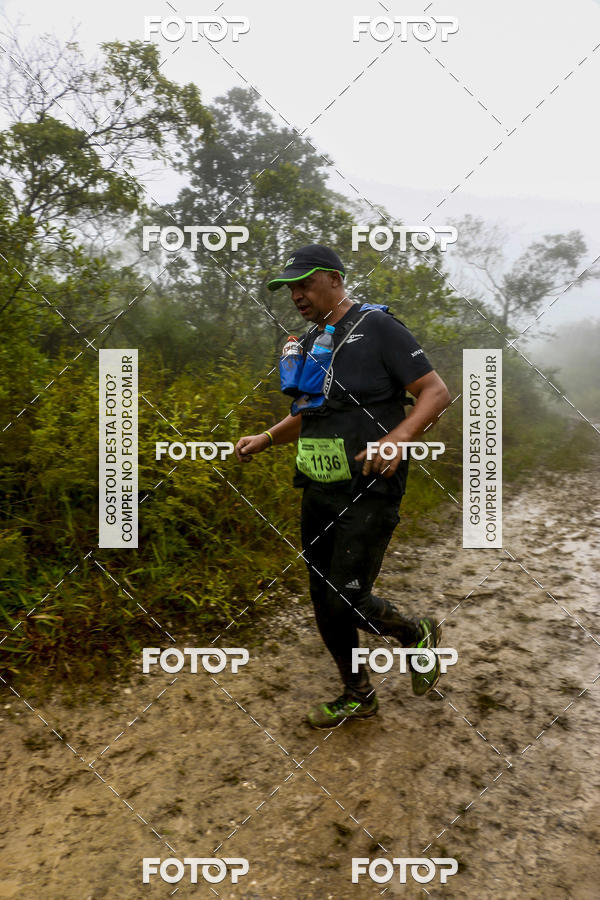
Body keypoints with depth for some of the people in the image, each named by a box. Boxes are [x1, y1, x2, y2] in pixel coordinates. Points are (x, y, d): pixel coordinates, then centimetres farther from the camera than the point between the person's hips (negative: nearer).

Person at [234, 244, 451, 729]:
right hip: (319, 493, 8)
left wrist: (400, 437, -27)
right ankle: (358, 695, 32)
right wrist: (264, 439, 12)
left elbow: (437, 392, -11)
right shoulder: (307, 343, 15)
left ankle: (419, 633, 23)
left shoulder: (378, 327, -7)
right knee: (324, 600, 11)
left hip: (369, 493, -7)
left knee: (347, 601, -9)